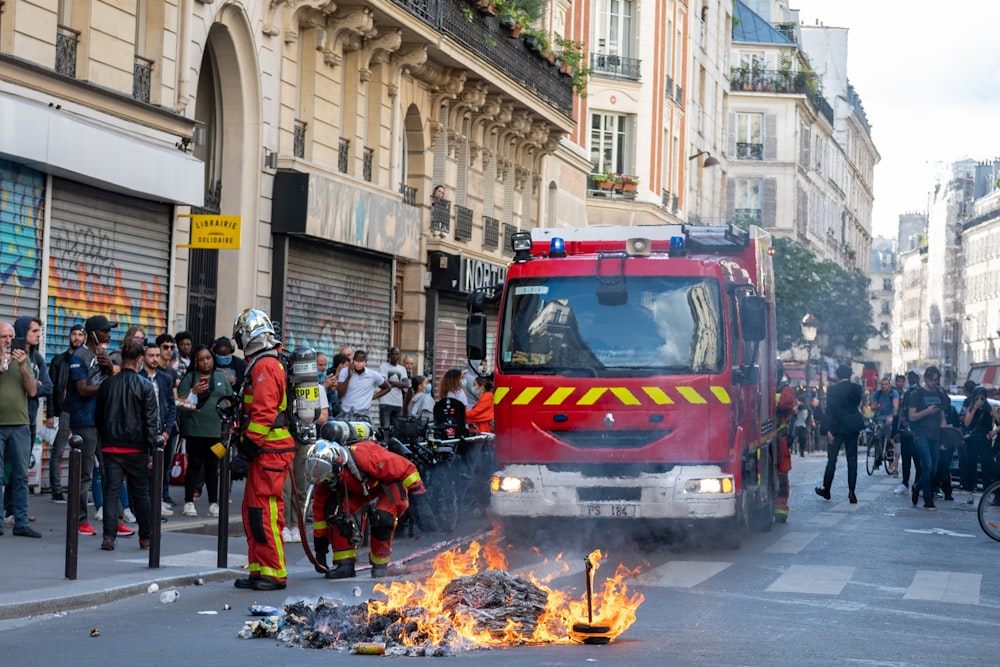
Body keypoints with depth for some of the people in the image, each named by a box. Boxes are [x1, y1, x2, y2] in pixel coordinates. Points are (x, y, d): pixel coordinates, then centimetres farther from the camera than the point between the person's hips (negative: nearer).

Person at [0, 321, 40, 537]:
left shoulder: (23, 359, 11)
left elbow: (32, 391, 3)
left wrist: (22, 367, -8)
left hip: (20, 424, 3)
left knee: (21, 476, 2)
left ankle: (21, 523, 5)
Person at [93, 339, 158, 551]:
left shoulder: (107, 384, 3)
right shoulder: (145, 386, -7)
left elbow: (97, 417, 11)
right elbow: (152, 420, -8)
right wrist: (152, 449, -4)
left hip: (111, 447, 2)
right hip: (136, 448, -2)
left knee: (111, 491, 2)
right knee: (140, 493, 9)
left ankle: (109, 537, -8)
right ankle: (146, 537, 18)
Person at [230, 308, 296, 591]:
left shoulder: (264, 366, -14)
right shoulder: (264, 364, 20)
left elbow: (264, 414, -21)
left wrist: (245, 452, -20)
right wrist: (245, 450, 23)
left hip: (269, 452, -11)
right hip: (268, 451, 11)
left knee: (263, 512, -9)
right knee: (253, 511, 13)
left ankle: (274, 573, -6)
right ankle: (258, 571, 18)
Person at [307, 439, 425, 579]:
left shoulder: (363, 456, -40)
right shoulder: (325, 474, -19)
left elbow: (404, 466, -28)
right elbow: (319, 510, -8)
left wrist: (416, 487, -19)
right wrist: (320, 548, -5)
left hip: (391, 483, -6)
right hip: (360, 488, 6)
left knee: (382, 518, -30)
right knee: (334, 510, -17)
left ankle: (380, 564, -8)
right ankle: (345, 563, -8)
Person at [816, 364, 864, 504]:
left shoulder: (833, 390, -9)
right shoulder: (857, 388, 0)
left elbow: (829, 411, -12)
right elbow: (858, 405, 8)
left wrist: (828, 430, -11)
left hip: (836, 429, -2)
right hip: (852, 429, 2)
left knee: (832, 460, 9)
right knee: (852, 461, 4)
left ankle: (826, 489, 17)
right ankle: (851, 492, -1)